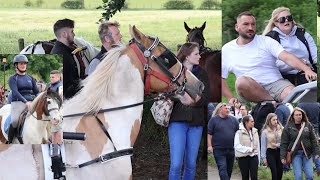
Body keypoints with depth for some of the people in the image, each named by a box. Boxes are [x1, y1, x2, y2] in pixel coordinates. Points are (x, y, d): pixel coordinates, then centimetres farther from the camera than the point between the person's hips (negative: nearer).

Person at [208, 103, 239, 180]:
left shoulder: (233, 120, 9)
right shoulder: (214, 120, -1)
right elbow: (209, 134, -3)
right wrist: (209, 146, -12)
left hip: (231, 149, 4)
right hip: (219, 150, -4)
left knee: (229, 169, 11)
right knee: (222, 168, -12)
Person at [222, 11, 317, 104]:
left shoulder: (266, 41, 7)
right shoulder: (226, 50, 12)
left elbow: (287, 57, -8)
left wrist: (307, 69, -25)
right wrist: (230, 98, 1)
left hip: (275, 83, -2)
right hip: (250, 91, 2)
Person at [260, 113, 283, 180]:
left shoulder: (281, 129, -2)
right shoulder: (265, 132, -5)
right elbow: (263, 145, 0)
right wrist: (263, 157, -1)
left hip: (279, 151, 2)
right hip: (270, 152, -2)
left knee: (280, 172, 5)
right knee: (274, 172, -6)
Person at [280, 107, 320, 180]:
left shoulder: (308, 125, 4)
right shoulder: (288, 127, -1)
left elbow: (313, 140, 7)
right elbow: (284, 143, -1)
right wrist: (283, 157, -5)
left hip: (307, 154, 2)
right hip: (295, 154, -2)